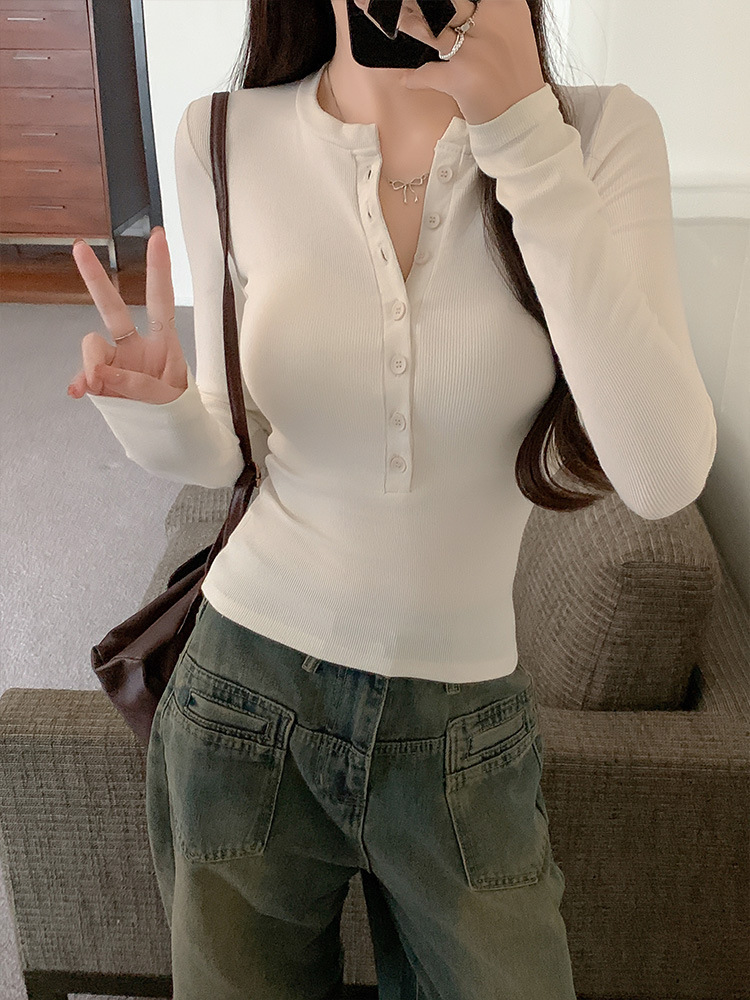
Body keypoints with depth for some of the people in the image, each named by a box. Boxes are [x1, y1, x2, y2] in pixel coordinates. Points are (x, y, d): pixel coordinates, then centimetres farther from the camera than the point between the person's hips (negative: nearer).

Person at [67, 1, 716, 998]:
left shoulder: (601, 132, -10)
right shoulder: (227, 138, -7)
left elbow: (663, 477, -23)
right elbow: (226, 448, 3)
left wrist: (521, 129, -26)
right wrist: (161, 411, -21)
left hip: (465, 730, 0)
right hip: (247, 700, 1)